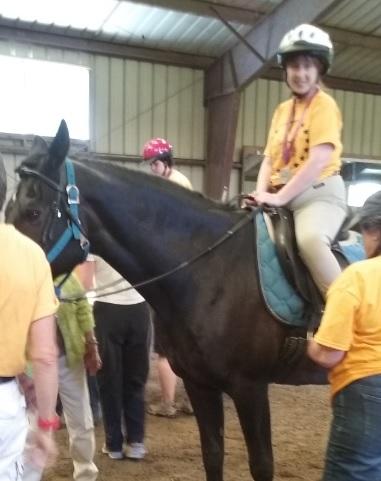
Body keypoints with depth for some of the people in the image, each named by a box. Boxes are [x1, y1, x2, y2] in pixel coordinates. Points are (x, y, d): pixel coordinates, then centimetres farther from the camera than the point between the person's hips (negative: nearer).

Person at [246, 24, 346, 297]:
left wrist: (280, 197, -23)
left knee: (310, 239, -36)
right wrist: (262, 194, -7)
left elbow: (319, 160, -18)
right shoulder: (282, 110, 15)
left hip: (319, 193, -7)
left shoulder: (325, 105, -6)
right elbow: (269, 159, 12)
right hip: (282, 197, 7)